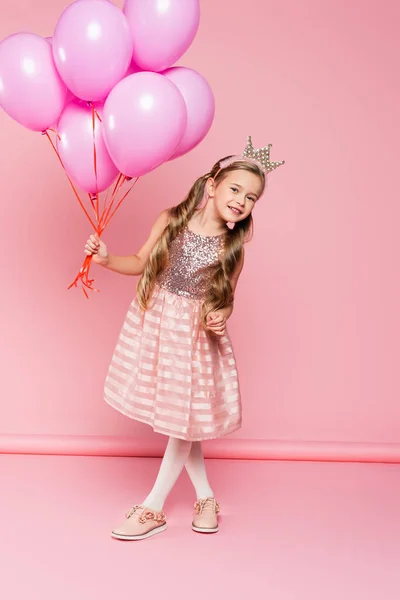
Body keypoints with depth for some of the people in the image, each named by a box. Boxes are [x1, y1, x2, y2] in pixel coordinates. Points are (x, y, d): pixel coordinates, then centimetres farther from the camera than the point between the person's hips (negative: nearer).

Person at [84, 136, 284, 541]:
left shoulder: (232, 247, -9)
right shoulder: (171, 220, -7)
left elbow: (226, 297, 2)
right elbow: (141, 263, 4)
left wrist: (221, 317, -19)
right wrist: (107, 259, -12)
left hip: (194, 334, -1)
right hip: (153, 323, 2)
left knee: (184, 419, 4)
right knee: (177, 420, 10)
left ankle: (154, 508, 20)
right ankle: (205, 496, 28)